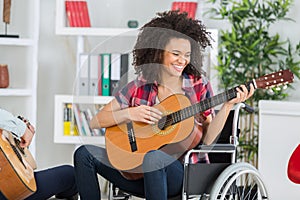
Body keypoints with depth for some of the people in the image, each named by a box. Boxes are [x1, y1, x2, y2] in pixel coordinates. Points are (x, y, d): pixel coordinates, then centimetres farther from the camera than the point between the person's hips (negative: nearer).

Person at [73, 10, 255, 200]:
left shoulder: (199, 85, 1)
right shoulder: (139, 87, 3)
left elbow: (206, 140, -4)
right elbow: (95, 121, 3)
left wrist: (227, 106, -15)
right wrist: (129, 113, -13)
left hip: (183, 173, -3)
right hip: (137, 172, 3)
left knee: (153, 157, -36)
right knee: (85, 153, -12)